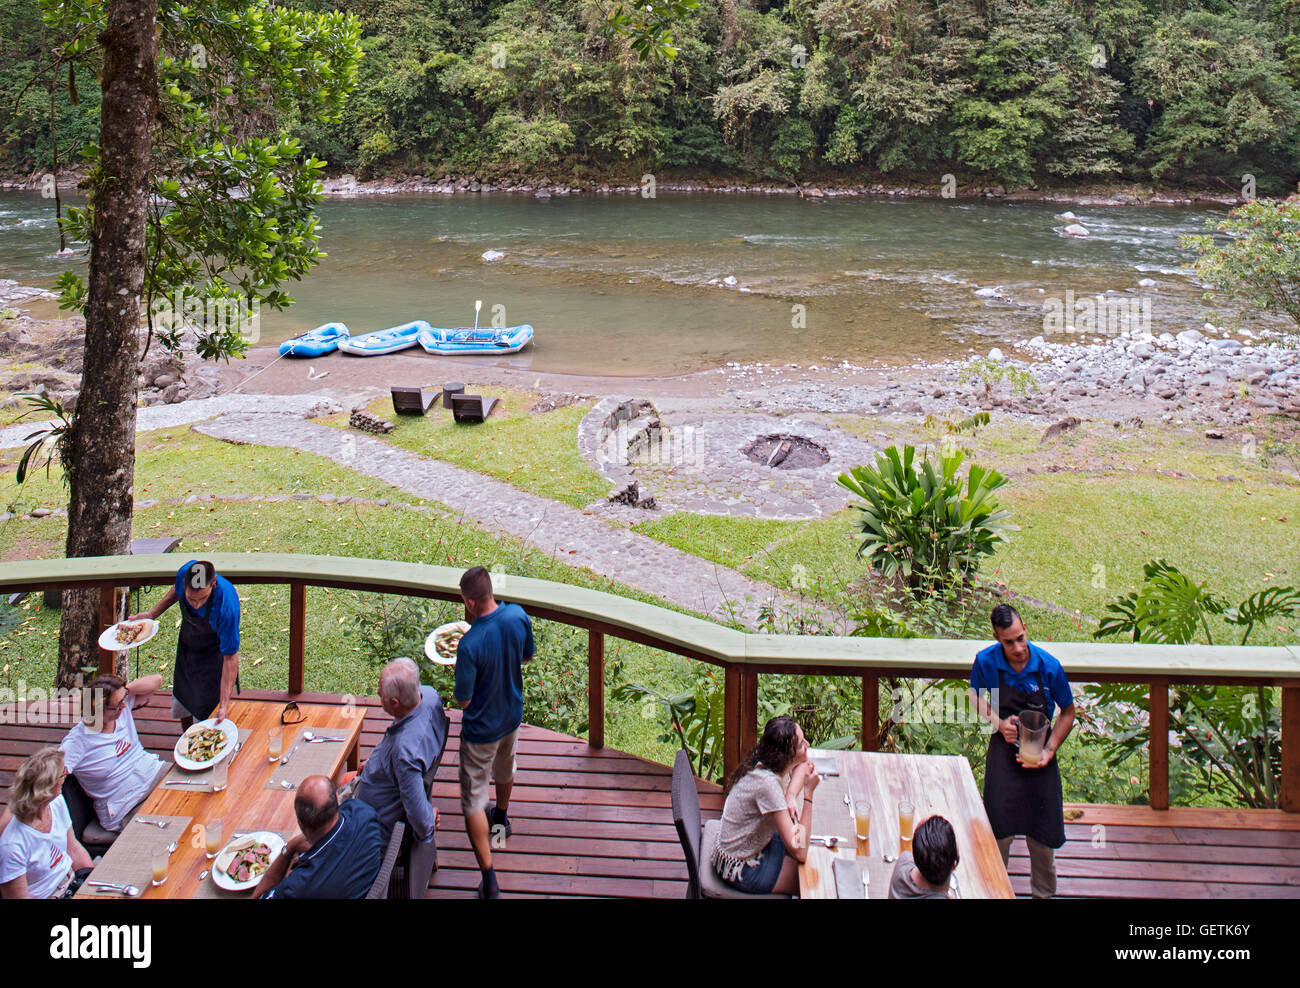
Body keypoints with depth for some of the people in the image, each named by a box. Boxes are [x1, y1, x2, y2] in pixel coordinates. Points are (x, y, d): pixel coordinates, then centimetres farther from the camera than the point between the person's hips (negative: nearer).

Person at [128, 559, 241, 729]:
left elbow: (230, 657, -32)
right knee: (181, 703, 24)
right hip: (187, 648, 6)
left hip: (212, 655, -6)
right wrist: (152, 613, 1)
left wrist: (224, 705, -32)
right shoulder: (185, 572, -29)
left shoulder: (226, 605, -42)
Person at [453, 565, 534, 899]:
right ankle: (500, 819, 63)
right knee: (504, 768, 34)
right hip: (512, 715, 7)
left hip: (481, 728, -7)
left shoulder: (470, 645, -36)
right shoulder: (518, 616, -19)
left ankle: (490, 882, 8)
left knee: (473, 802, 6)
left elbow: (463, 700, -24)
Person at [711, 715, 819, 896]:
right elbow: (799, 852, -32)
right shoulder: (768, 783, -34)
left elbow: (803, 765, 13)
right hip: (742, 871, -8)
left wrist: (790, 796, -8)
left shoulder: (764, 764, -11)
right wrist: (808, 792, -29)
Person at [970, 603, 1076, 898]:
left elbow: (1068, 712, -1)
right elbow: (976, 696, 8)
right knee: (999, 831, 2)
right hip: (1003, 752, 0)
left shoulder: (1049, 667, -16)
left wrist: (1049, 751, -10)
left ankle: (1044, 893, 30)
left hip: (1039, 755, 0)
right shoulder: (986, 661, -13)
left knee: (1042, 834, 8)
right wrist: (999, 722, -9)